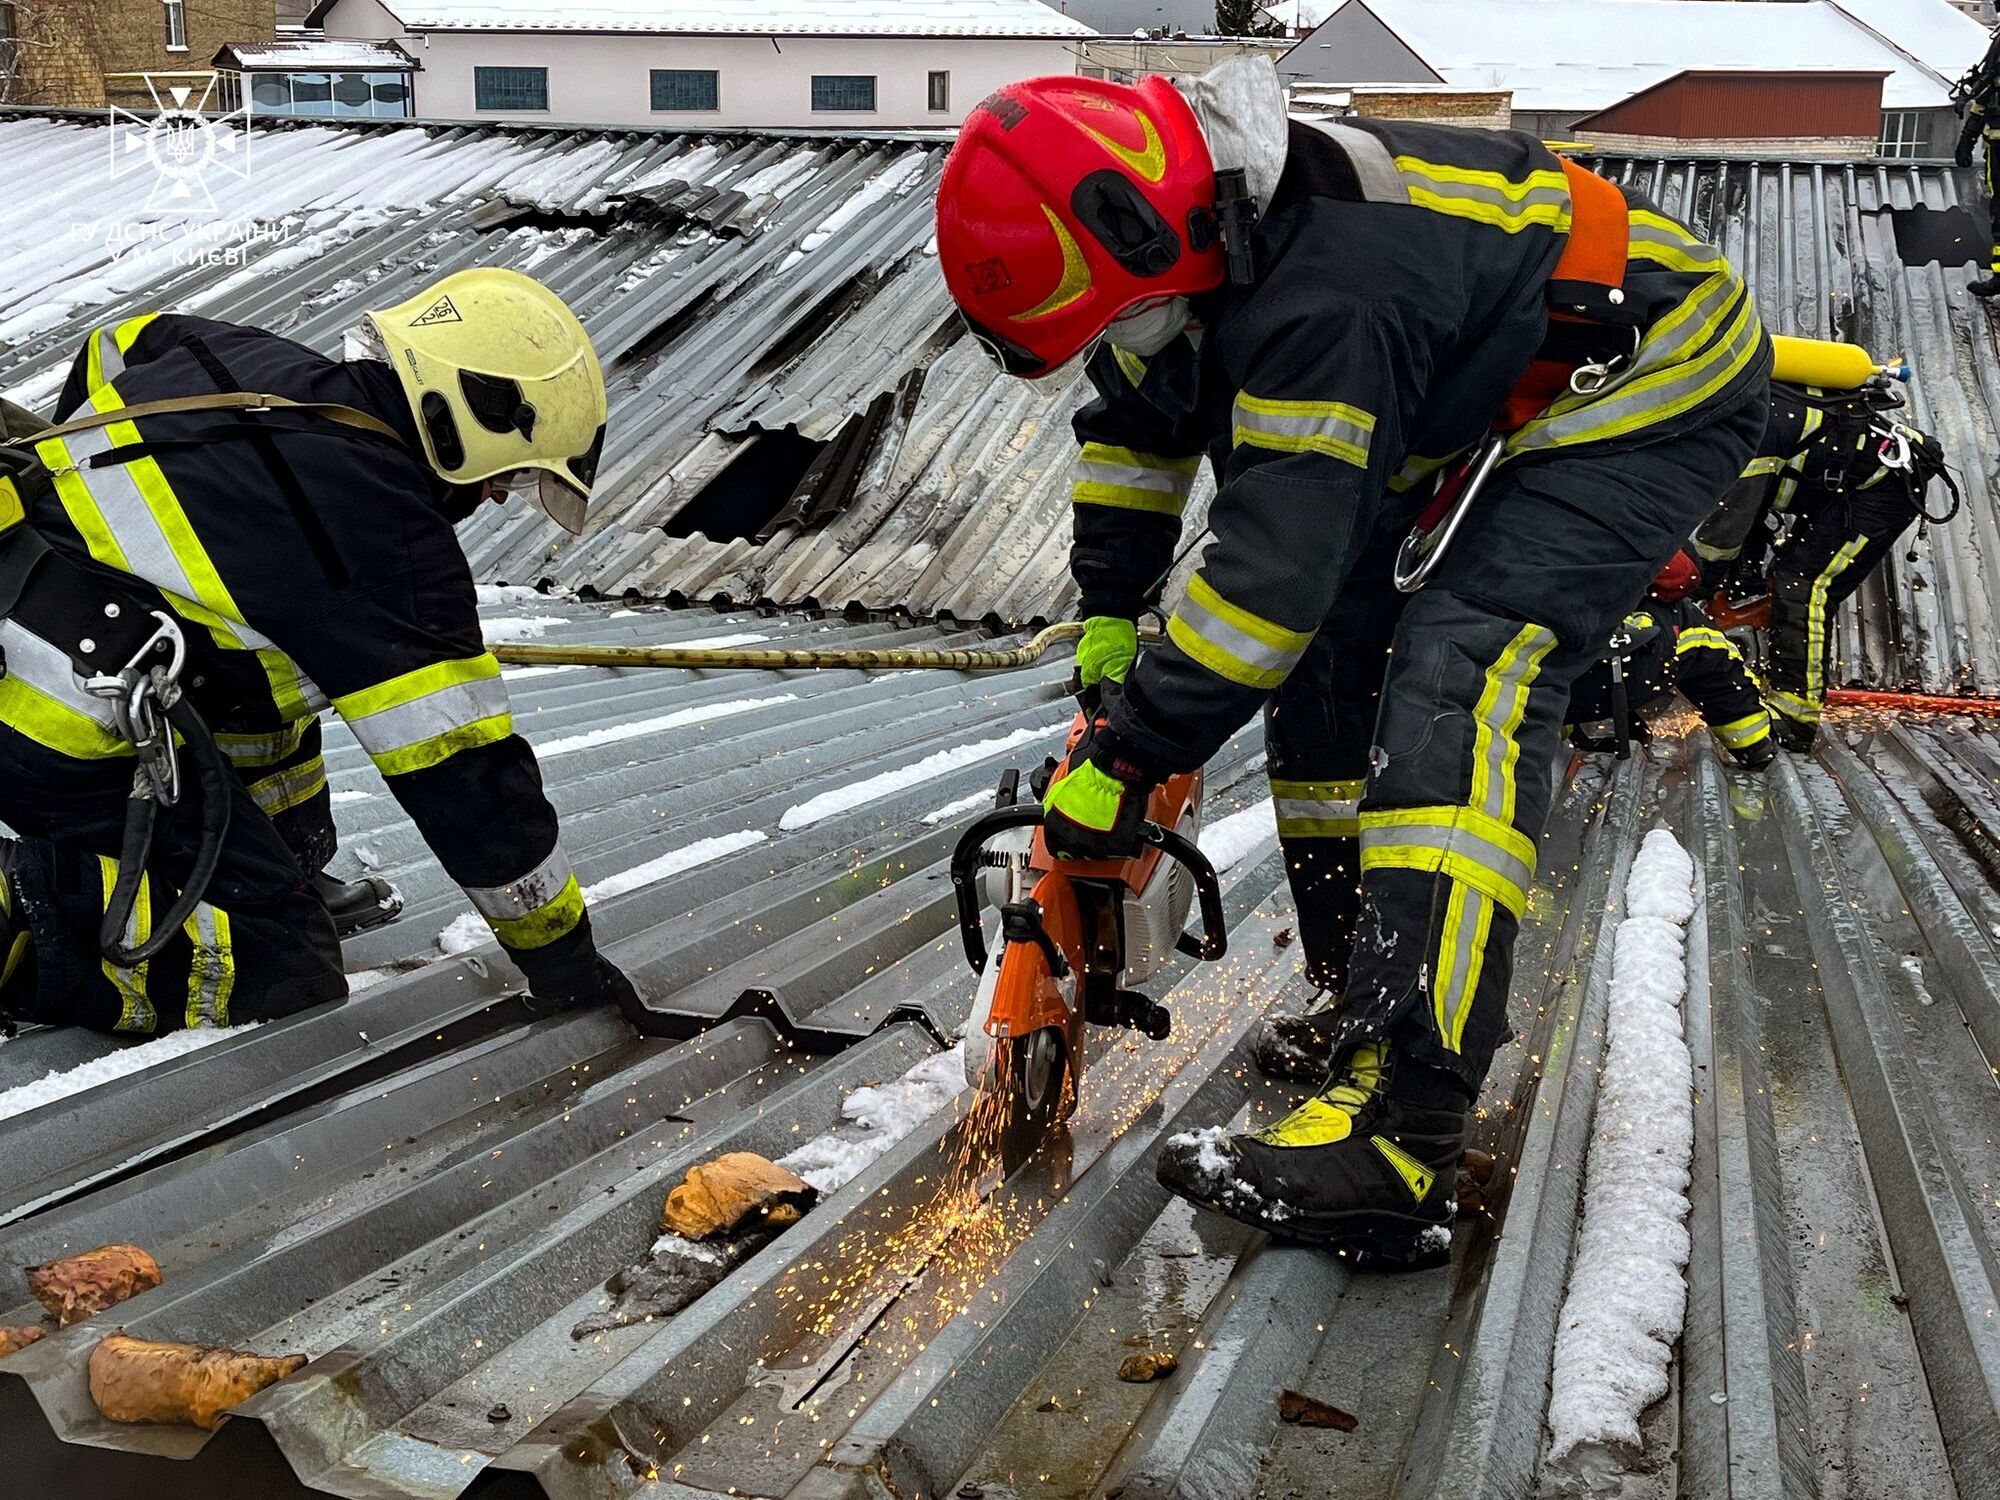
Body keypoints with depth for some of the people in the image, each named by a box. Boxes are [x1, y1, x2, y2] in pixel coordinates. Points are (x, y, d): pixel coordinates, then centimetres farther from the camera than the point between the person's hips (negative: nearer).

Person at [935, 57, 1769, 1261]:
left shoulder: (1323, 295, -36)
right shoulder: (1208, 227, -5)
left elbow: (1274, 562, -35)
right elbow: (1138, 420, 13)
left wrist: (1129, 763, -27)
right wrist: (1110, 615, 11)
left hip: (1663, 387, -10)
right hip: (1522, 381, 10)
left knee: (1463, 678, -28)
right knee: (1323, 650, 6)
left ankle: (1400, 1138, -35)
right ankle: (1366, 1000, 13)